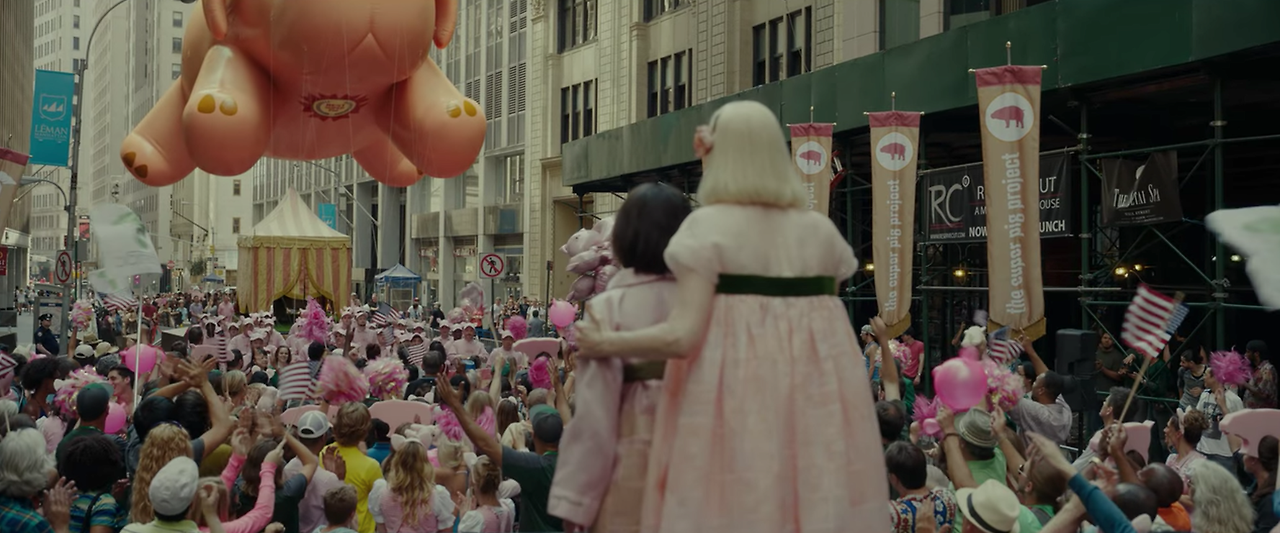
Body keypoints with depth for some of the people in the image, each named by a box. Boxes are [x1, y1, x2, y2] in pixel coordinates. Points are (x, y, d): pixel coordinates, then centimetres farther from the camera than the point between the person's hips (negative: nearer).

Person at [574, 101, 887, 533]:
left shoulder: (707, 226, -6)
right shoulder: (821, 230, 9)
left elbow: (683, 337, -13)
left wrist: (603, 344, 0)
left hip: (733, 402, -4)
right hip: (817, 406, 5)